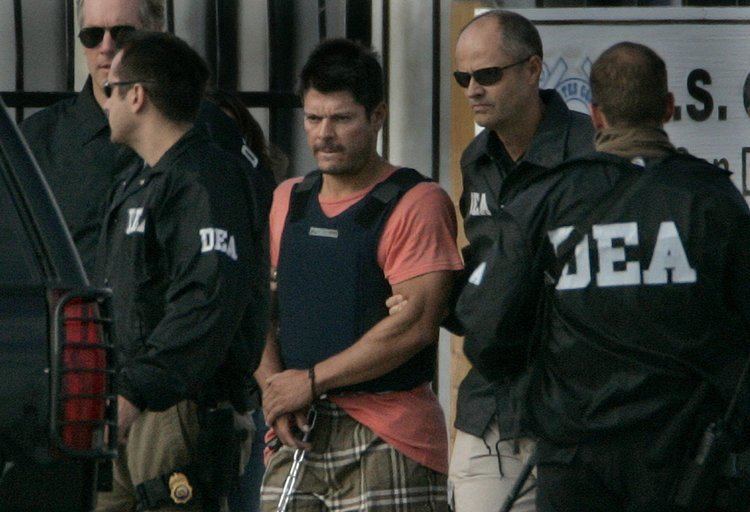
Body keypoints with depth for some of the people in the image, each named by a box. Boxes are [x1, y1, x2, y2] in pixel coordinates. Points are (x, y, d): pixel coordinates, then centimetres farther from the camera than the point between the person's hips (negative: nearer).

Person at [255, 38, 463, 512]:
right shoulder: (287, 201, 16)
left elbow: (415, 323, -14)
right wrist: (273, 384, -4)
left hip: (388, 441, -6)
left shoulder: (417, 203, -6)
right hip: (298, 436, 6)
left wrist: (312, 381, -11)